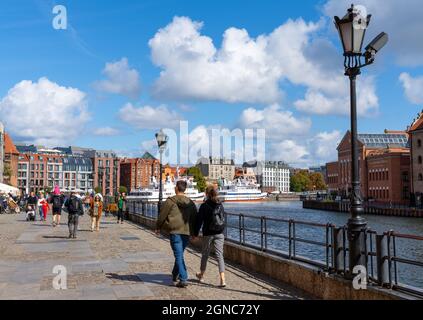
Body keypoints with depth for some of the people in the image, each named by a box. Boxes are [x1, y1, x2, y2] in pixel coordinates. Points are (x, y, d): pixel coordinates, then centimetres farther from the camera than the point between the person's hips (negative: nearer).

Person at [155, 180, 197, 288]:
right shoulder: (191, 203, 10)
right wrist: (194, 233, 25)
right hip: (187, 232, 5)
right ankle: (175, 275, 33)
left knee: (179, 256, -5)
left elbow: (162, 215, -1)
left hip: (175, 232, -5)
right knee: (179, 254, 20)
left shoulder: (170, 201, -6)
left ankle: (183, 279, -12)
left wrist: (158, 228, 15)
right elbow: (194, 219, 16)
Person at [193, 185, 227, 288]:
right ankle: (222, 279, -13)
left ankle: (201, 275, 36)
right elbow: (223, 219, 11)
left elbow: (199, 221, -7)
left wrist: (195, 233, 2)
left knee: (205, 254, 15)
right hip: (219, 233, 3)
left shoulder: (204, 206, -9)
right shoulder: (220, 205, 4)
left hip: (208, 234, -3)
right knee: (219, 255, -1)